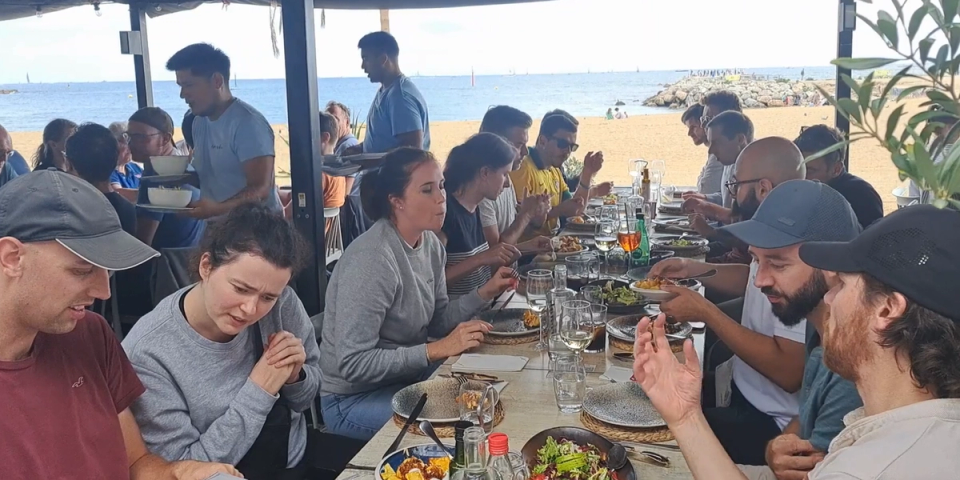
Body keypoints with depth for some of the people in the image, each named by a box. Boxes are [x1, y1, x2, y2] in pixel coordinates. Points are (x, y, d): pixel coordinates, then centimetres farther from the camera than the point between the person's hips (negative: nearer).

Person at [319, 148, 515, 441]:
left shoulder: (431, 244, -1)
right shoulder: (372, 260, -27)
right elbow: (353, 364, -28)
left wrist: (485, 293, -5)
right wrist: (437, 350, -28)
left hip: (408, 376, 8)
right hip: (354, 398, -8)